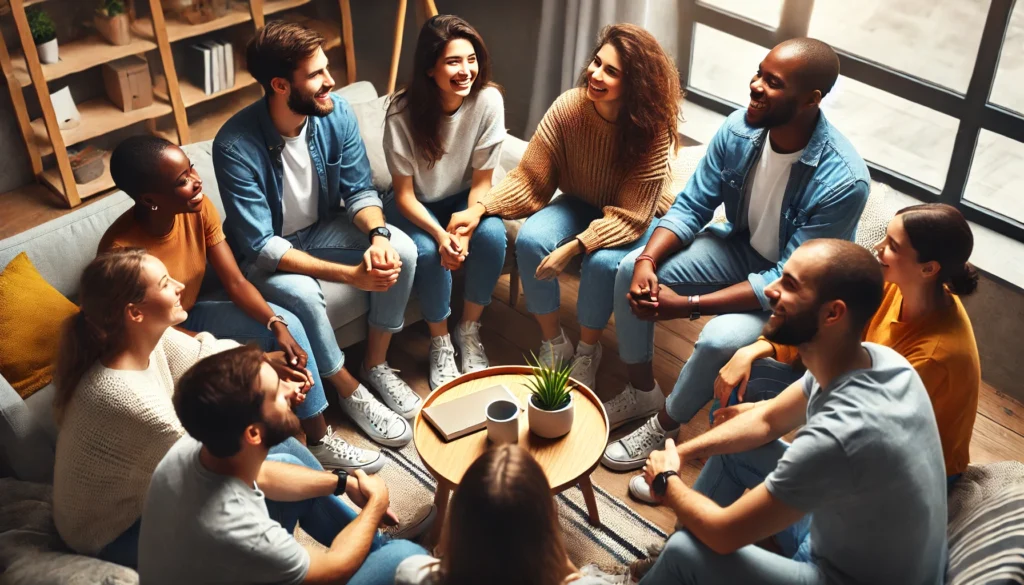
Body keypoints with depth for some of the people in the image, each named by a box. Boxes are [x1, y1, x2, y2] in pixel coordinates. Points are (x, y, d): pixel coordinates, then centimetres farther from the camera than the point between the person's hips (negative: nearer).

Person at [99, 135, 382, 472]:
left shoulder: (198, 209, -16)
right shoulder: (122, 250, -32)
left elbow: (235, 283, -10)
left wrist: (278, 327, -25)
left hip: (191, 313, 6)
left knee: (287, 322, -11)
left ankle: (319, 440, 0)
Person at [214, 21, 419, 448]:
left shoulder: (336, 114, -15)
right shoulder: (236, 146, -30)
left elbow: (360, 190, -7)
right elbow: (260, 246, -30)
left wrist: (378, 235, -32)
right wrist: (350, 274, -39)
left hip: (323, 228, 5)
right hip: (265, 253, -5)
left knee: (402, 250, -19)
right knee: (301, 293, -35)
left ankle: (376, 365, 1)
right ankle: (351, 393, -8)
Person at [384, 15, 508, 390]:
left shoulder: (488, 100, -20)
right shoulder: (403, 111, -24)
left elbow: (482, 180, -12)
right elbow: (404, 193, -17)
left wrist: (465, 231, -26)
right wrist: (440, 235, -32)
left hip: (464, 198, 2)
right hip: (416, 204, -2)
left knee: (492, 236, -28)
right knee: (428, 252, -30)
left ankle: (469, 330, -4)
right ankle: (440, 342, -4)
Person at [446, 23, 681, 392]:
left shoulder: (653, 129, -28)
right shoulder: (568, 107, -21)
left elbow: (630, 216, -27)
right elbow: (529, 179, -15)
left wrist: (574, 247, -37)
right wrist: (479, 209, -28)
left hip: (636, 220, -3)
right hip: (581, 203, 3)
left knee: (602, 262, -33)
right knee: (529, 241, -25)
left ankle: (587, 350, -3)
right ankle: (553, 343, -3)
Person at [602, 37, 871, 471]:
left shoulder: (843, 182, -33)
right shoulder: (738, 130, -17)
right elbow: (690, 207, -7)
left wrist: (688, 305, -32)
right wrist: (646, 261, -26)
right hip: (740, 245, 6)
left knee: (719, 340, -31)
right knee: (630, 270, -10)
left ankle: (662, 428, -1)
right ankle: (642, 390, 11)